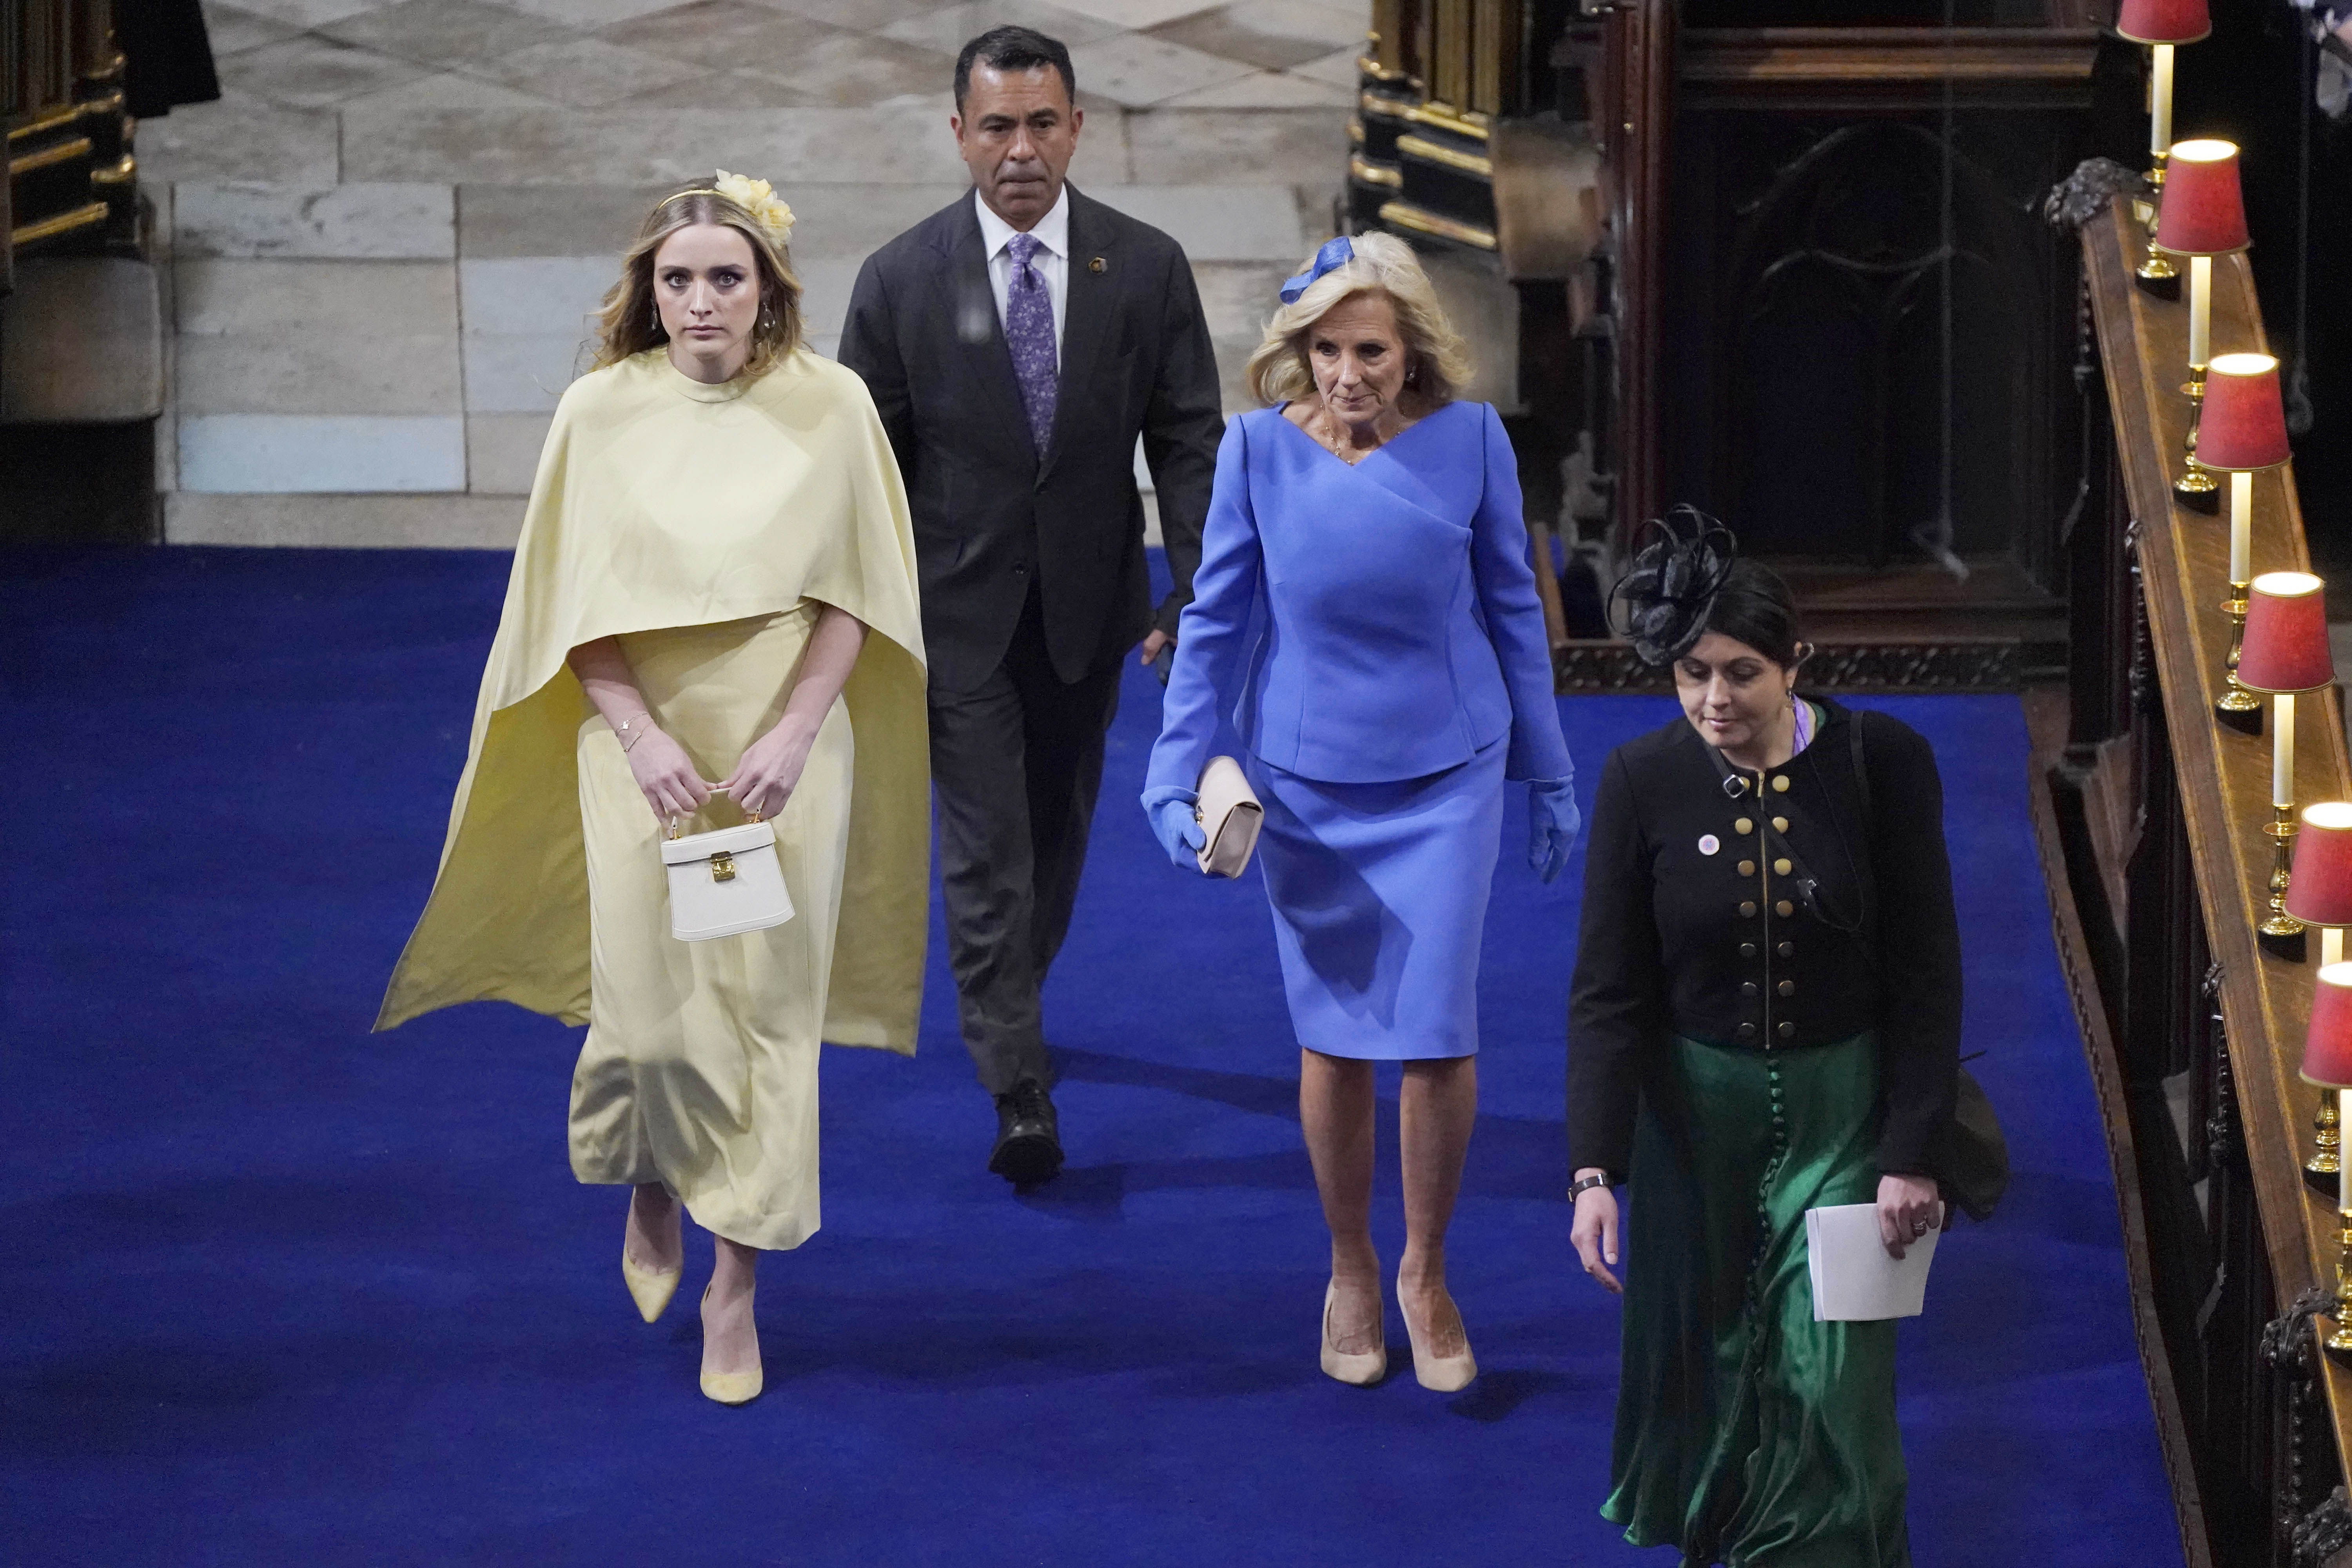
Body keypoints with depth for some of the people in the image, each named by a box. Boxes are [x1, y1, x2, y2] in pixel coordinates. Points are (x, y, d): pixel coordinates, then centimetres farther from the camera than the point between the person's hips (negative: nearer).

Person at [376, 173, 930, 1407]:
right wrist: (641, 736, -12)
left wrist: (793, 736, -11)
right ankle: (651, 1195, 31)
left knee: (767, 1009, 1)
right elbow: (574, 606, -1)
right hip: (646, 743, 0)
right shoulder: (602, 411, -4)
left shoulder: (830, 406, -5)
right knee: (650, 1011, -2)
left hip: (786, 748, 0)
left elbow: (852, 593, -1)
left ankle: (735, 1287, 13)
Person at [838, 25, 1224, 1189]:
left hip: (1088, 605, 2)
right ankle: (1021, 1100, -8)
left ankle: (1011, 1000, 41)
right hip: (960, 609, -2)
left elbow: (1189, 442, -2)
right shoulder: (902, 281, -8)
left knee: (1058, 832, 18)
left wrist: (1195, 597, -12)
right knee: (985, 854, -6)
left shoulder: (1146, 270, -5)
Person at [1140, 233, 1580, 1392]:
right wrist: (1175, 773, -4)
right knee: (1335, 1039, 8)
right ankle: (1350, 1272, 28)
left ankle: (1426, 1275, 17)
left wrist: (1548, 774, 9)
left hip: (1445, 777, 0)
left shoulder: (1469, 439, -9)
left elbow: (1511, 605, 3)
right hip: (1306, 780, 0)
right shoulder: (1261, 448, -10)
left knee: (1437, 1036, -4)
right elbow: (1215, 617, 0)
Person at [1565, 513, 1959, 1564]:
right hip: (1697, 1110, 2)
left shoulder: (1882, 763, -14)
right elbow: (1608, 993, -9)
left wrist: (1911, 1155, -11)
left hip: (1843, 1106, -1)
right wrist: (1594, 1169, -17)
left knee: (1829, 1379, -7)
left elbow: (1927, 973, -8)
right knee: (1704, 1351, 17)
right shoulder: (1643, 782, -11)